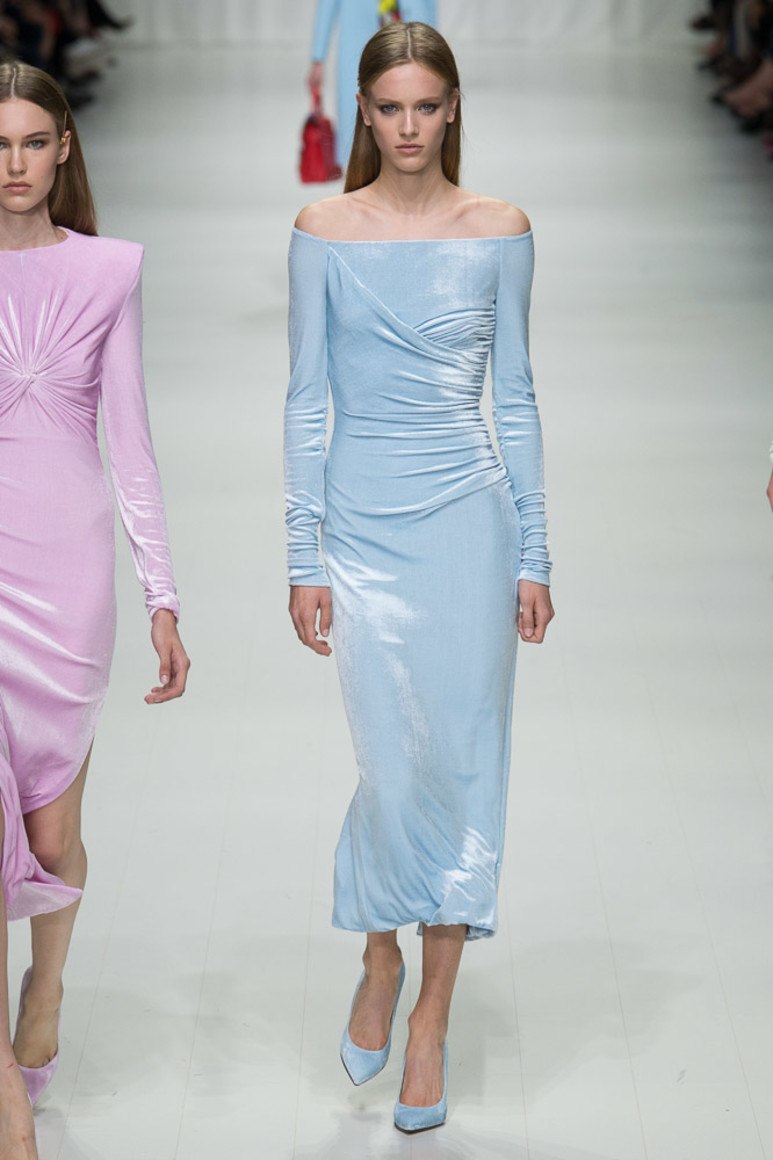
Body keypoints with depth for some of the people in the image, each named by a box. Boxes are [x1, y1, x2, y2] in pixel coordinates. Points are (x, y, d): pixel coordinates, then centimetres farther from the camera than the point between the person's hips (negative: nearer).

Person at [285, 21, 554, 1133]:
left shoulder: (499, 229, 3)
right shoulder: (323, 230, 1)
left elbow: (515, 394, 6)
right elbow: (306, 397, 2)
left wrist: (533, 554, 3)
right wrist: (303, 559, -2)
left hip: (468, 518, 1)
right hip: (363, 524, -1)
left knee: (463, 761, 3)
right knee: (393, 770, -3)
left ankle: (432, 1017, 15)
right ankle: (380, 960, 26)